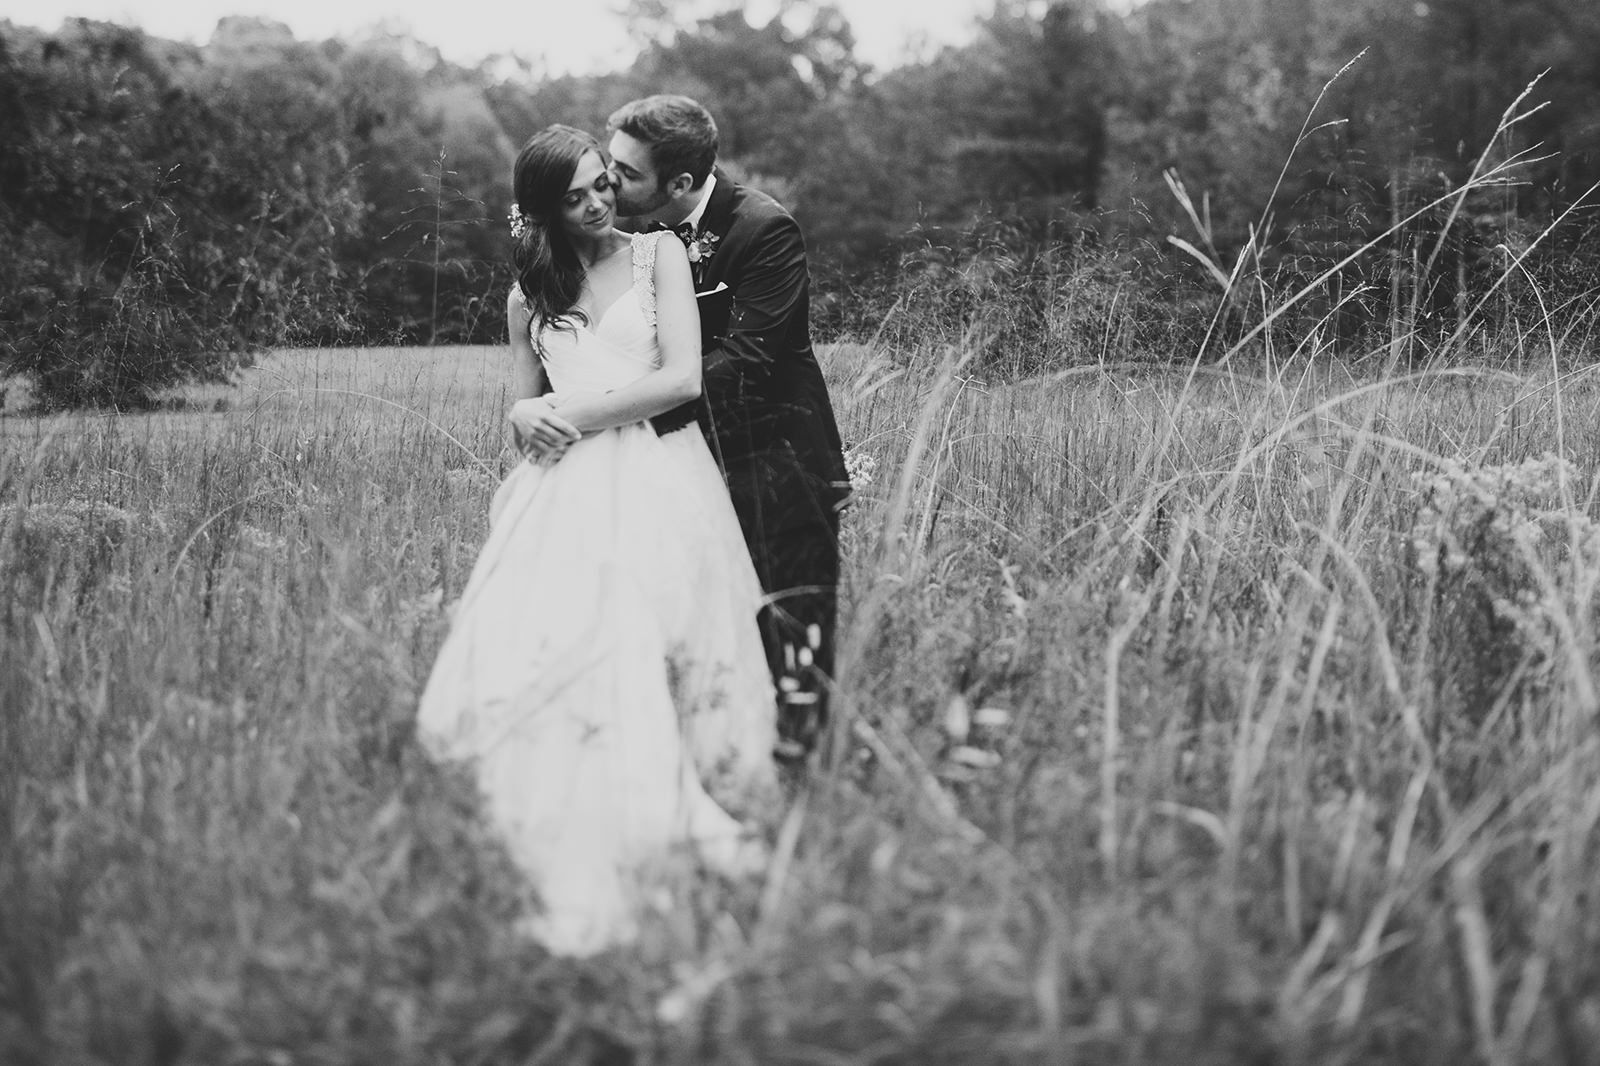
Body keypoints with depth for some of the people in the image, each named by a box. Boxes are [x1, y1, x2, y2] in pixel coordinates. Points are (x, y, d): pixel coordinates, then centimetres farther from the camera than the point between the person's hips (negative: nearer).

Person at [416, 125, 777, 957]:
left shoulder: (658, 255, 7)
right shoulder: (529, 294, 18)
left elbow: (683, 378, -2)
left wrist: (577, 412, -2)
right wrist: (530, 419, -2)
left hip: (656, 485, -2)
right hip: (564, 492, 3)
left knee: (637, 660, -13)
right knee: (534, 662, -14)